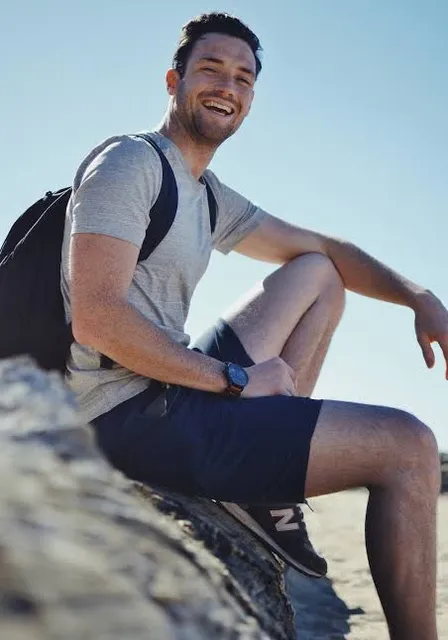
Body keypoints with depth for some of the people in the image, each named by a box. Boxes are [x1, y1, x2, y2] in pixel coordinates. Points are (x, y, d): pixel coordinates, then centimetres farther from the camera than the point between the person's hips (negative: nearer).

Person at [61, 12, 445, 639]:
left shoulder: (210, 198, 17)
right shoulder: (130, 162, -9)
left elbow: (321, 249, 22)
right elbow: (96, 318, -21)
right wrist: (235, 379, -15)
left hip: (173, 393, 10)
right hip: (133, 416, -10)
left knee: (318, 277, 19)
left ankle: (268, 482, 3)